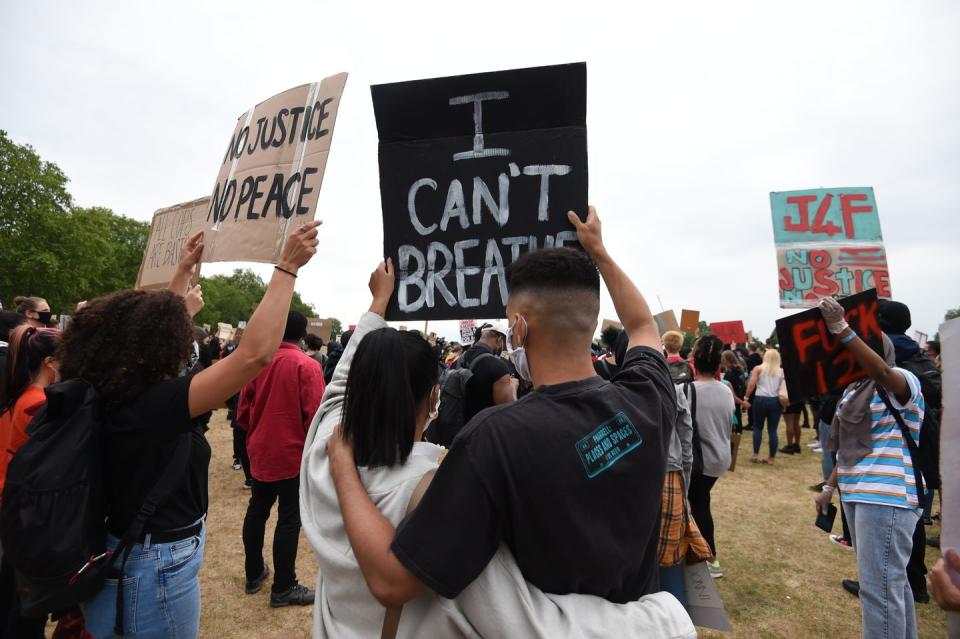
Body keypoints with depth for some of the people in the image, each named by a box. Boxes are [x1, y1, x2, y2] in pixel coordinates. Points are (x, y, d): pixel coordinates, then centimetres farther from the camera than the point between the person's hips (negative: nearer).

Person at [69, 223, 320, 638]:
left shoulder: (115, 392, -5)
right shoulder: (152, 403, -31)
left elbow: (156, 324, 12)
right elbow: (256, 354, -38)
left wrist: (184, 270, 18)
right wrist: (288, 267, -32)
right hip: (158, 569, -9)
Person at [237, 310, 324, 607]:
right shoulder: (307, 366, -17)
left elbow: (243, 411, 3)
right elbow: (314, 416, -20)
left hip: (260, 452, 6)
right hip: (293, 453, -6)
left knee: (256, 512, 20)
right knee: (289, 519, 5)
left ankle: (254, 574, 35)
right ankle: (283, 588, 15)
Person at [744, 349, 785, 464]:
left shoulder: (758, 368, 2)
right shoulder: (781, 371, 8)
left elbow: (751, 384, -6)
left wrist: (746, 397, -2)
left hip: (760, 400, -1)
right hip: (776, 401, 1)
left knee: (758, 427, 11)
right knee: (772, 430, 5)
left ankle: (755, 454, 9)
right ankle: (771, 458, 8)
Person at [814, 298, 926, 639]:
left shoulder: (902, 382, -8)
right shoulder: (855, 390, 16)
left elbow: (880, 370, -35)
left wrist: (840, 329, -43)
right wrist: (829, 487, 18)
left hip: (888, 496, -9)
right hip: (859, 494, 9)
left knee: (879, 585, -7)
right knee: (891, 580, 21)